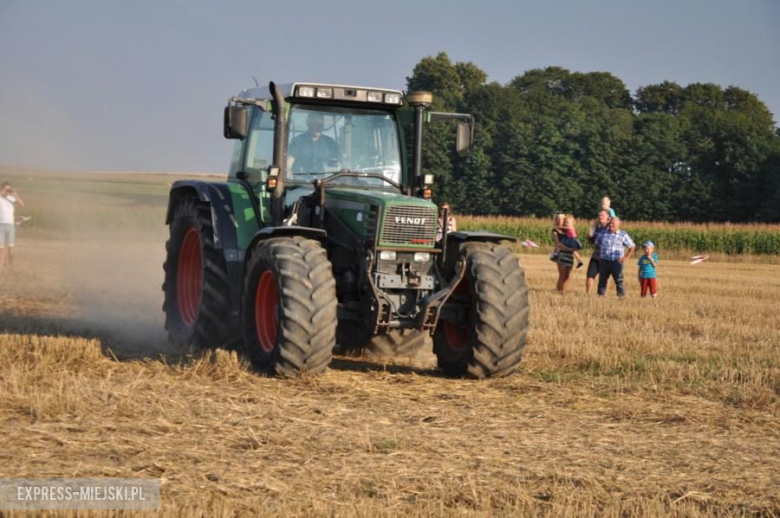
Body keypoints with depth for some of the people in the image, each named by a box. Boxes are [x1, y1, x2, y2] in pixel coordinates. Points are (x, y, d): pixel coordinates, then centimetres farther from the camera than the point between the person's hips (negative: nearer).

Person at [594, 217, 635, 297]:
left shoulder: (623, 235, 1)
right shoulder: (603, 234, 10)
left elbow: (632, 247, 6)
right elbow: (597, 244, 25)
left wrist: (626, 257, -1)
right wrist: (599, 255, 15)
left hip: (616, 262, -3)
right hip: (603, 262, 3)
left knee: (619, 281, -6)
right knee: (602, 281, 6)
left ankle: (621, 296, -4)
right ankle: (600, 296, 11)